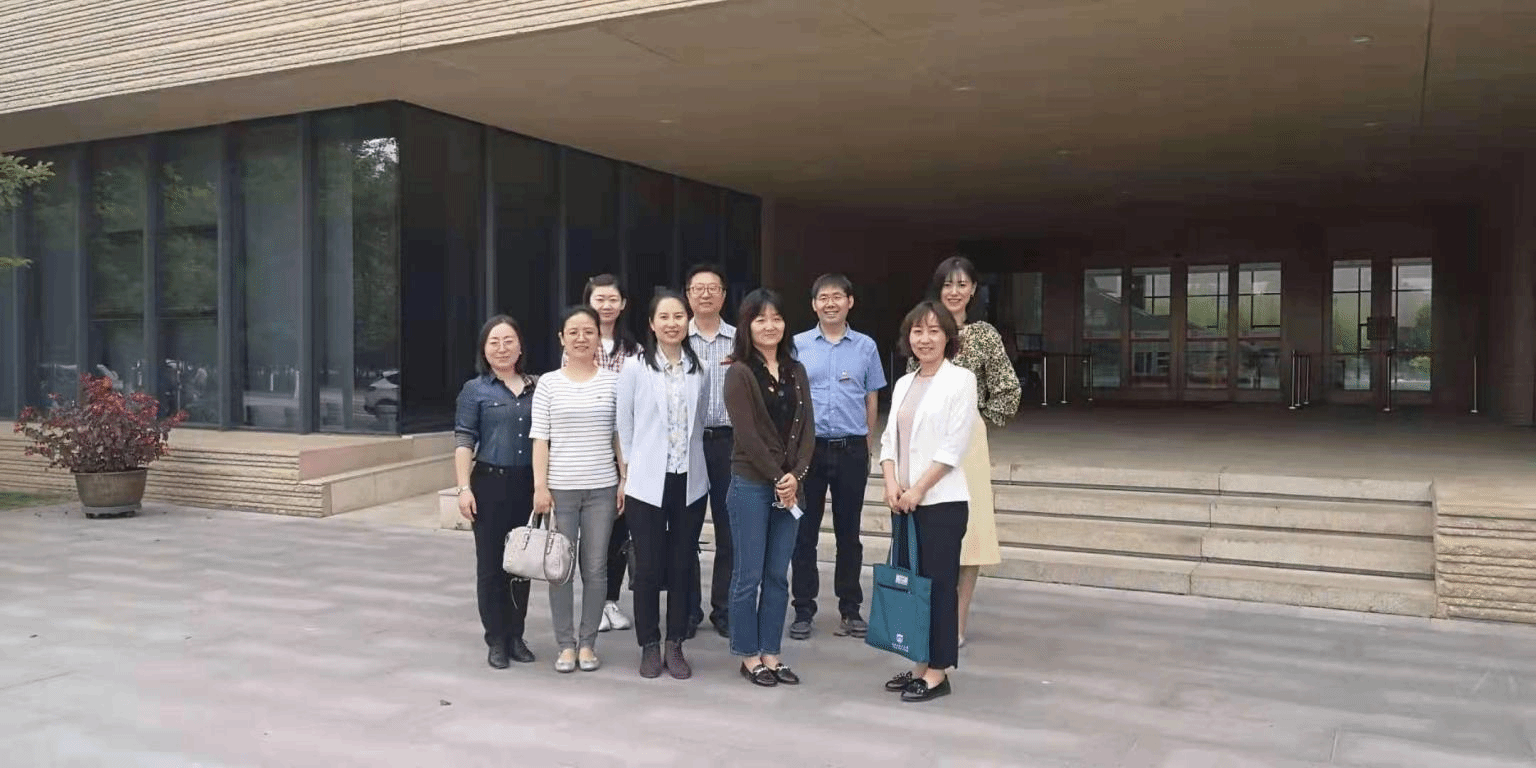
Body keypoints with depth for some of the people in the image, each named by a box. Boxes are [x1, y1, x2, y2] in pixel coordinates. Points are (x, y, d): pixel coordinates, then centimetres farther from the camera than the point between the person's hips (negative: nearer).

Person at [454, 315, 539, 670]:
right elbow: (464, 442, -3)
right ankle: (496, 640, 14)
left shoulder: (536, 388, 8)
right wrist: (464, 488, -12)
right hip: (490, 484, -3)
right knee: (491, 565, 4)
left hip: (529, 485, 3)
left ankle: (516, 636, 21)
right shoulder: (475, 390, 1)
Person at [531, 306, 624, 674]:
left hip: (602, 488, 0)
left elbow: (621, 435, 5)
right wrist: (540, 486, -5)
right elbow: (540, 438, 1)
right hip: (560, 488, 0)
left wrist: (625, 480, 0)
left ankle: (588, 642, 19)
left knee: (595, 567, 6)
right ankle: (566, 644, 16)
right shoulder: (548, 383, 2)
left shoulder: (613, 381, 3)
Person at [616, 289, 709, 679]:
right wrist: (630, 472, 1)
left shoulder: (699, 369, 4)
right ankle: (650, 646, 18)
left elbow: (700, 421, 10)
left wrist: (692, 458, 6)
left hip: (690, 482, 2)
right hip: (647, 484, -2)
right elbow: (623, 425, 1)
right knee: (648, 568, 4)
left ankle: (675, 646, 20)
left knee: (683, 566, 8)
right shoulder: (635, 369, -3)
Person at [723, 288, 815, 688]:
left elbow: (806, 427, 6)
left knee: (778, 575, 10)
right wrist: (777, 479, -12)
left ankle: (770, 653, 19)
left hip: (789, 485, 5)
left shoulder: (796, 371, 11)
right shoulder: (739, 372, -6)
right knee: (749, 575, 3)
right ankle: (749, 656, 15)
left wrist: (795, 475, -7)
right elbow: (747, 434, -12)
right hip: (751, 485, -5)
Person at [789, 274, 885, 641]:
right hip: (807, 447, 0)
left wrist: (868, 448, 10)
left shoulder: (866, 346, 4)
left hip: (851, 450, 1)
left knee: (849, 532, 9)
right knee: (805, 532, 5)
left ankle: (850, 609, 19)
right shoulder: (797, 346, 2)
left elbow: (872, 400, 10)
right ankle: (803, 610, 14)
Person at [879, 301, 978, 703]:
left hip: (941, 500, -6)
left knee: (939, 584, -2)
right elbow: (889, 438, 12)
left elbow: (954, 446, -12)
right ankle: (920, 664, 19)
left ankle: (938, 672, 7)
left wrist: (918, 489, -14)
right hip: (902, 501, 6)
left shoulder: (960, 380, -5)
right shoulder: (904, 384, 14)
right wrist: (891, 483, -5)